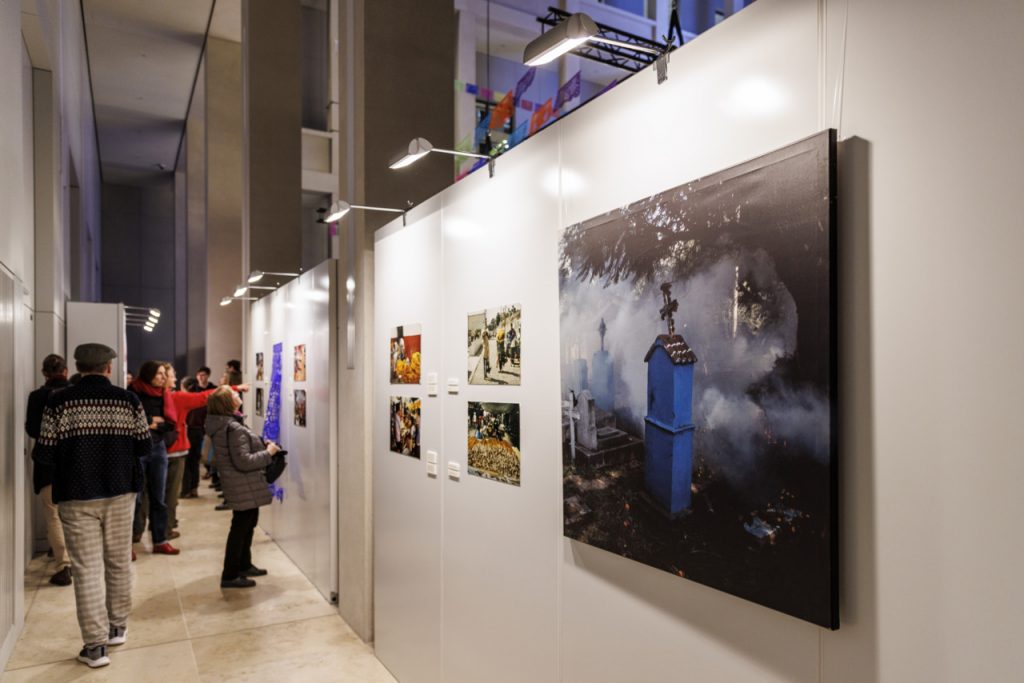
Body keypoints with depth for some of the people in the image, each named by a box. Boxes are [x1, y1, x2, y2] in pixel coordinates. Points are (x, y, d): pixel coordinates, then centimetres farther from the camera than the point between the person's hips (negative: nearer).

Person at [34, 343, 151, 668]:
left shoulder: (59, 401, -7)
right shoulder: (128, 400, -4)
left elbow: (44, 454, -5)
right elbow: (144, 447, 1)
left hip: (76, 495, -2)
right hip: (120, 491, 2)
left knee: (87, 569, 2)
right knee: (119, 562, 15)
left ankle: (95, 645, 4)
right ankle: (117, 628, 28)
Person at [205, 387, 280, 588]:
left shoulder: (223, 425, 7)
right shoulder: (235, 429, -25)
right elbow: (244, 462, -27)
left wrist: (262, 444, 6)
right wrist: (268, 453, -16)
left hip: (243, 488, 10)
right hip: (245, 489, -10)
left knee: (247, 525, 23)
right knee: (240, 528, 0)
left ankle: (244, 565, 38)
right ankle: (230, 576, 10)